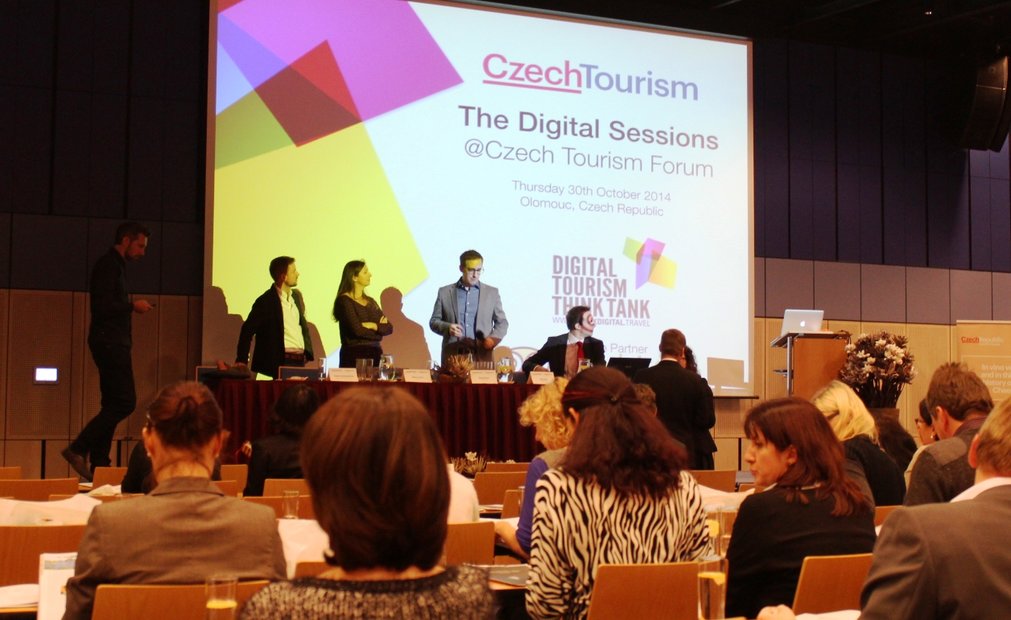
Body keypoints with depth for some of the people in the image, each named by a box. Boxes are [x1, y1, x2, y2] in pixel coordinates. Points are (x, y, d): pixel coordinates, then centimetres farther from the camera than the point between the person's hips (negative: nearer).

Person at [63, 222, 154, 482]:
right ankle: (78, 449, -12)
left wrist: (130, 308, 11)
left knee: (113, 404, 9)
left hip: (113, 343, 11)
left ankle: (99, 464, 10)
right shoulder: (108, 265, -11)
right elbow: (102, 307, -20)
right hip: (109, 342, -11)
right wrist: (132, 306, -12)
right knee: (125, 402, -13)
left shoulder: (116, 266, 20)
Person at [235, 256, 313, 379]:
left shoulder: (297, 295, 13)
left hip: (300, 360, 7)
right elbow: (247, 330, -8)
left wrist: (308, 352, 9)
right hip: (282, 361, -7)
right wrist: (242, 361, -14)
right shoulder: (265, 301, -8)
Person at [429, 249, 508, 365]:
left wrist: (493, 339, -4)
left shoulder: (492, 293, 12)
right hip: (453, 354, 0)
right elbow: (434, 321, 13)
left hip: (482, 354, 0)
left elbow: (502, 322, 15)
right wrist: (448, 328, -9)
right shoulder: (445, 292, 11)